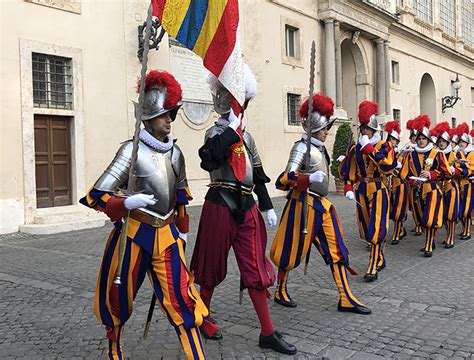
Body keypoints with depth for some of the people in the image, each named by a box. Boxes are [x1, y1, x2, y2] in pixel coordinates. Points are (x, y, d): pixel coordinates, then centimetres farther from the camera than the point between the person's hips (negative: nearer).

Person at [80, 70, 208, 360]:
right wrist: (128, 203, -30)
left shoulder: (175, 151, 6)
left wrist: (183, 230, 20)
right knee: (119, 300, 14)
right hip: (135, 234, -4)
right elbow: (95, 196, -15)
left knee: (181, 299, -2)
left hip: (167, 235, 4)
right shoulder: (133, 150, -12)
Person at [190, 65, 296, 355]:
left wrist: (267, 207, 14)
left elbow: (258, 175, 18)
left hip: (247, 207, 6)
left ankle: (268, 333, 13)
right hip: (221, 206, -5)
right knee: (213, 268, 10)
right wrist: (232, 128, -22)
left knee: (256, 270, 6)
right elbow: (208, 161, -26)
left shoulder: (247, 137, 14)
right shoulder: (217, 133, -4)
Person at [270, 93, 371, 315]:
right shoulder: (302, 147, -14)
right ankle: (280, 292, 25)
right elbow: (288, 177, -25)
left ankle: (345, 298, 10)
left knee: (336, 250, 5)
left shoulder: (319, 147, 12)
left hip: (321, 204, 9)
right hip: (304, 204, -8)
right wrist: (309, 179, -40)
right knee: (293, 250, 6)